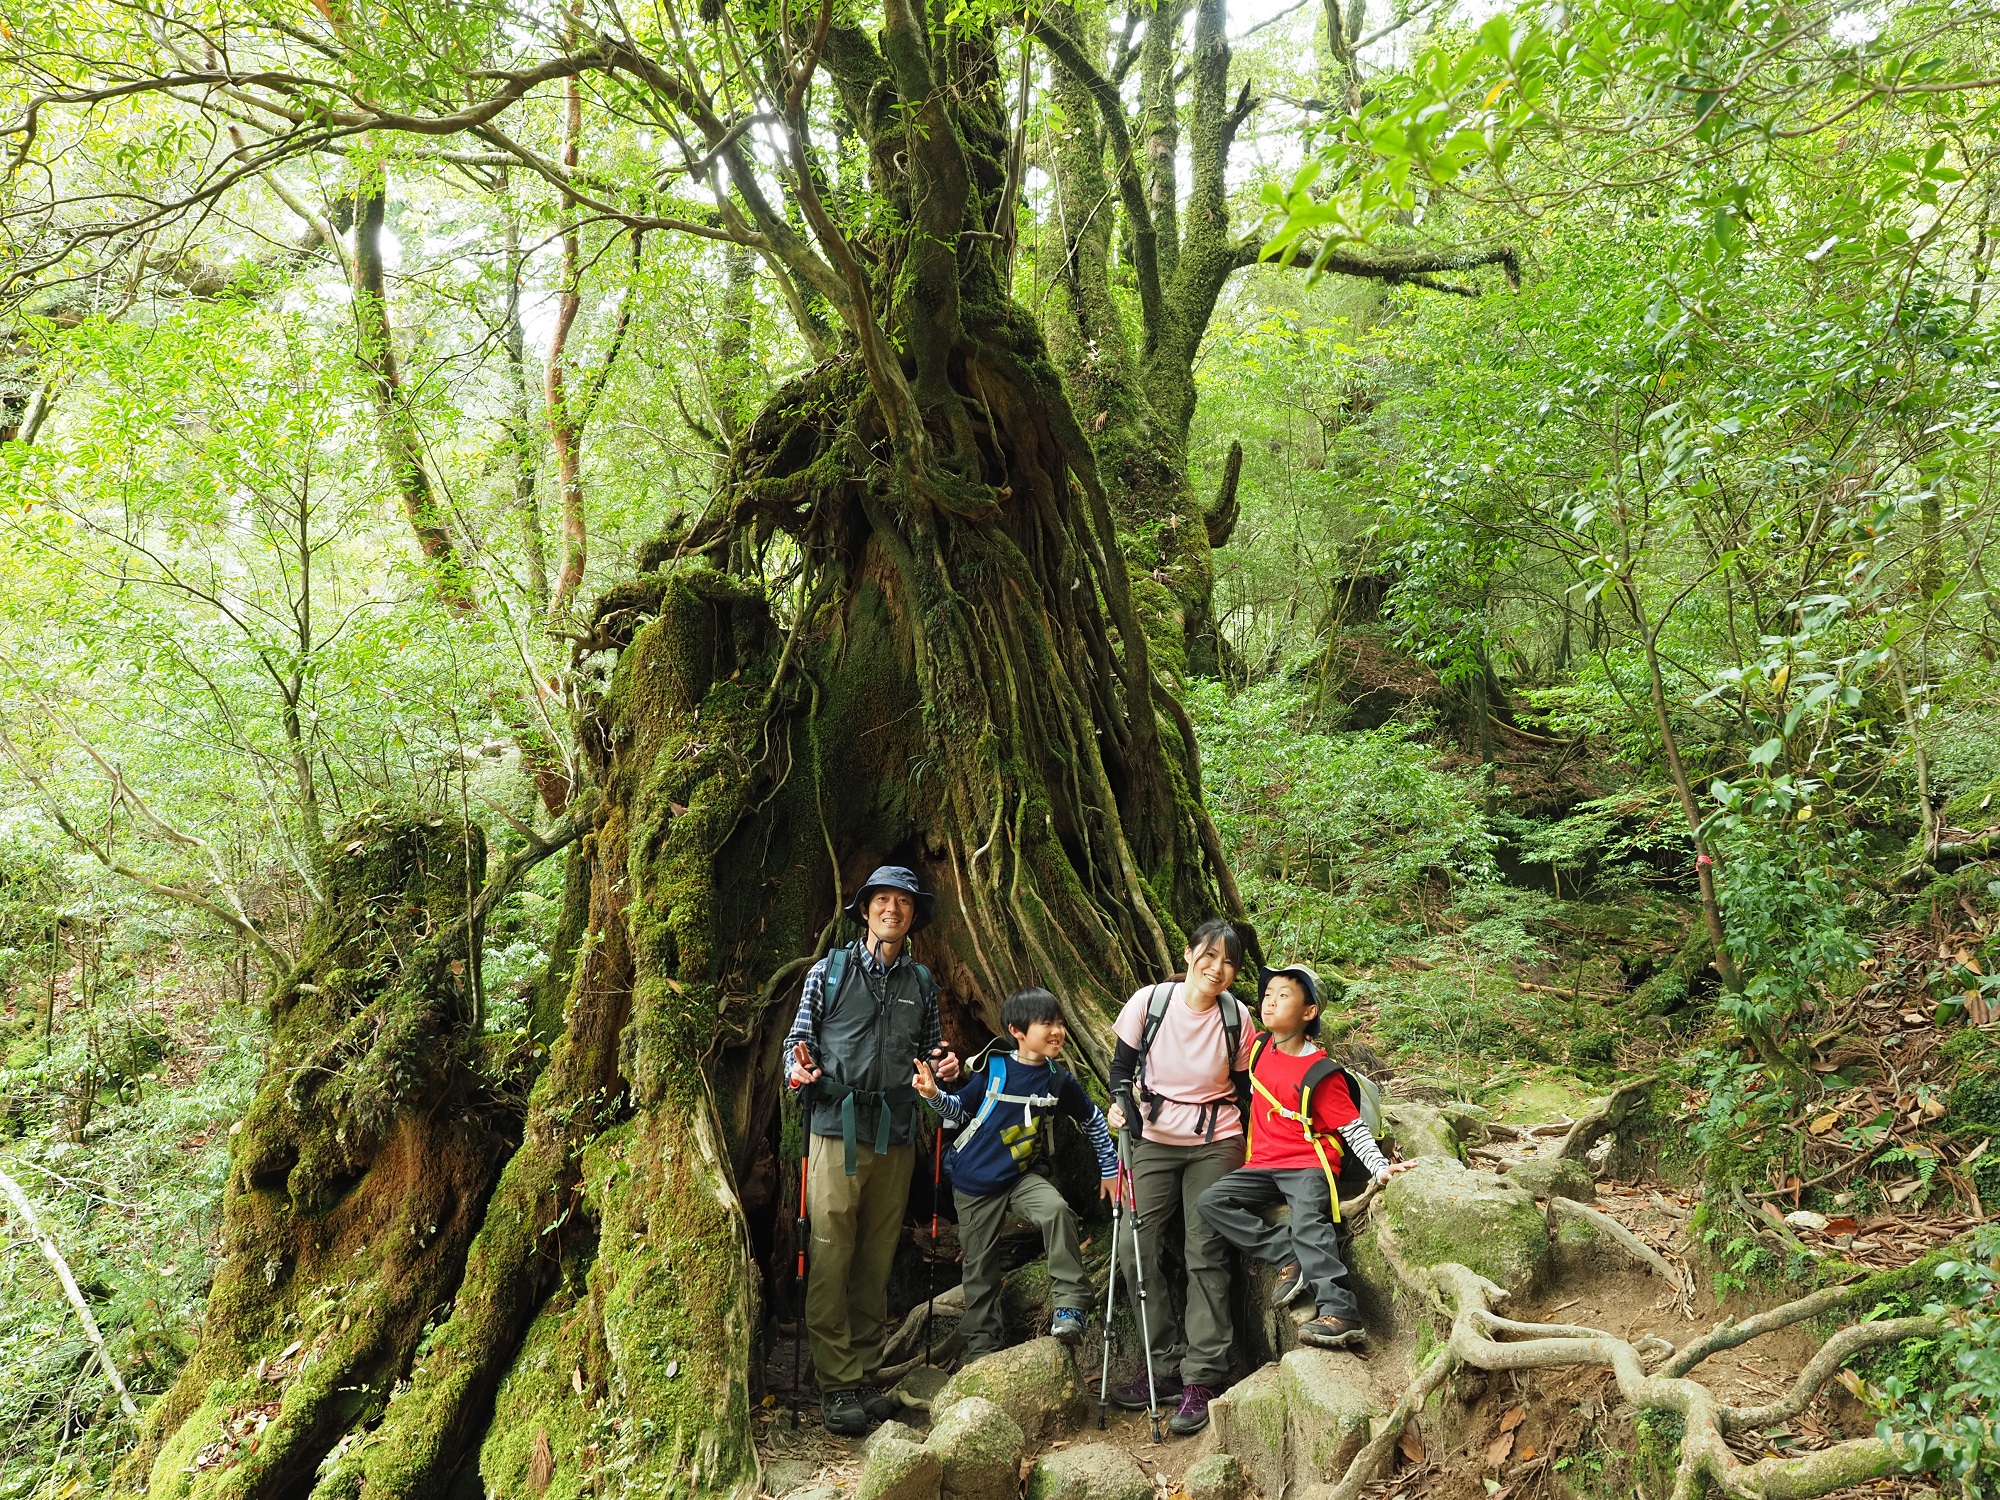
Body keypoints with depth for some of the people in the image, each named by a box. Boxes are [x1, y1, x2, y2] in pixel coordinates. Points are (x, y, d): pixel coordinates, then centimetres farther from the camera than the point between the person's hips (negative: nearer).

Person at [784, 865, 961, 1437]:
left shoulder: (922, 983, 13)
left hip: (896, 1136, 3)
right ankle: (836, 1385, 4)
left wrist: (943, 1066, -2)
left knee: (877, 1262, 9)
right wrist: (800, 1072, -16)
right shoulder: (829, 971, 4)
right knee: (831, 1260, -4)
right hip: (837, 1131, -3)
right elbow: (798, 1040, 5)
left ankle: (865, 1375, 19)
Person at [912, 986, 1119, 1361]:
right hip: (975, 1183, 0)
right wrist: (934, 1095, -20)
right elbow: (960, 1110, -1)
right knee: (980, 1268, 8)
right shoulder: (993, 1070, -12)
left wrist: (1109, 1169, 11)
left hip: (1025, 1175, 1)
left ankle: (1070, 1303, -20)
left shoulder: (1059, 1081, -6)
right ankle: (981, 1348, 27)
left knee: (1057, 1210, -30)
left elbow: (1093, 1120, 8)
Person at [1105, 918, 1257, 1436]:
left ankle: (1201, 1380, 2)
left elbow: (1241, 1088, 4)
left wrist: (1242, 1153, 3)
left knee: (1205, 1255, -5)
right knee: (1139, 1251, -1)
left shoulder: (1237, 1018, -8)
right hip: (1153, 1141, 2)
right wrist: (1121, 1102, -18)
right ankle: (1168, 1367, 13)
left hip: (1214, 1145, -1)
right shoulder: (1149, 1002, -10)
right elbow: (1121, 1067, 2)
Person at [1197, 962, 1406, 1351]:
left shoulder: (1321, 1073, -11)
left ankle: (1341, 1314, -39)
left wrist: (1380, 1168, -22)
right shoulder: (1260, 1048, 6)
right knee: (1211, 1202, -14)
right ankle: (1289, 1259, -17)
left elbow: (1354, 1128, -9)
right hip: (1264, 1165, 6)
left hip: (1309, 1165, -6)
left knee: (1309, 1223, -32)